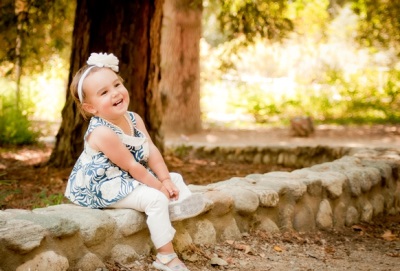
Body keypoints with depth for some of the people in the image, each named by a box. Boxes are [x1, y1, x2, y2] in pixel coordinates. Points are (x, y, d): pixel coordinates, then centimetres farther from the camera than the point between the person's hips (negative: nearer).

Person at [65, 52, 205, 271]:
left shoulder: (134, 119, -1)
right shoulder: (102, 132, -30)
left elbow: (151, 151, -1)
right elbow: (131, 166, -25)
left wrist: (166, 180, -11)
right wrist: (159, 186, -18)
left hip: (133, 178, 10)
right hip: (107, 186, -10)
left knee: (175, 178, 12)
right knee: (156, 199, -26)